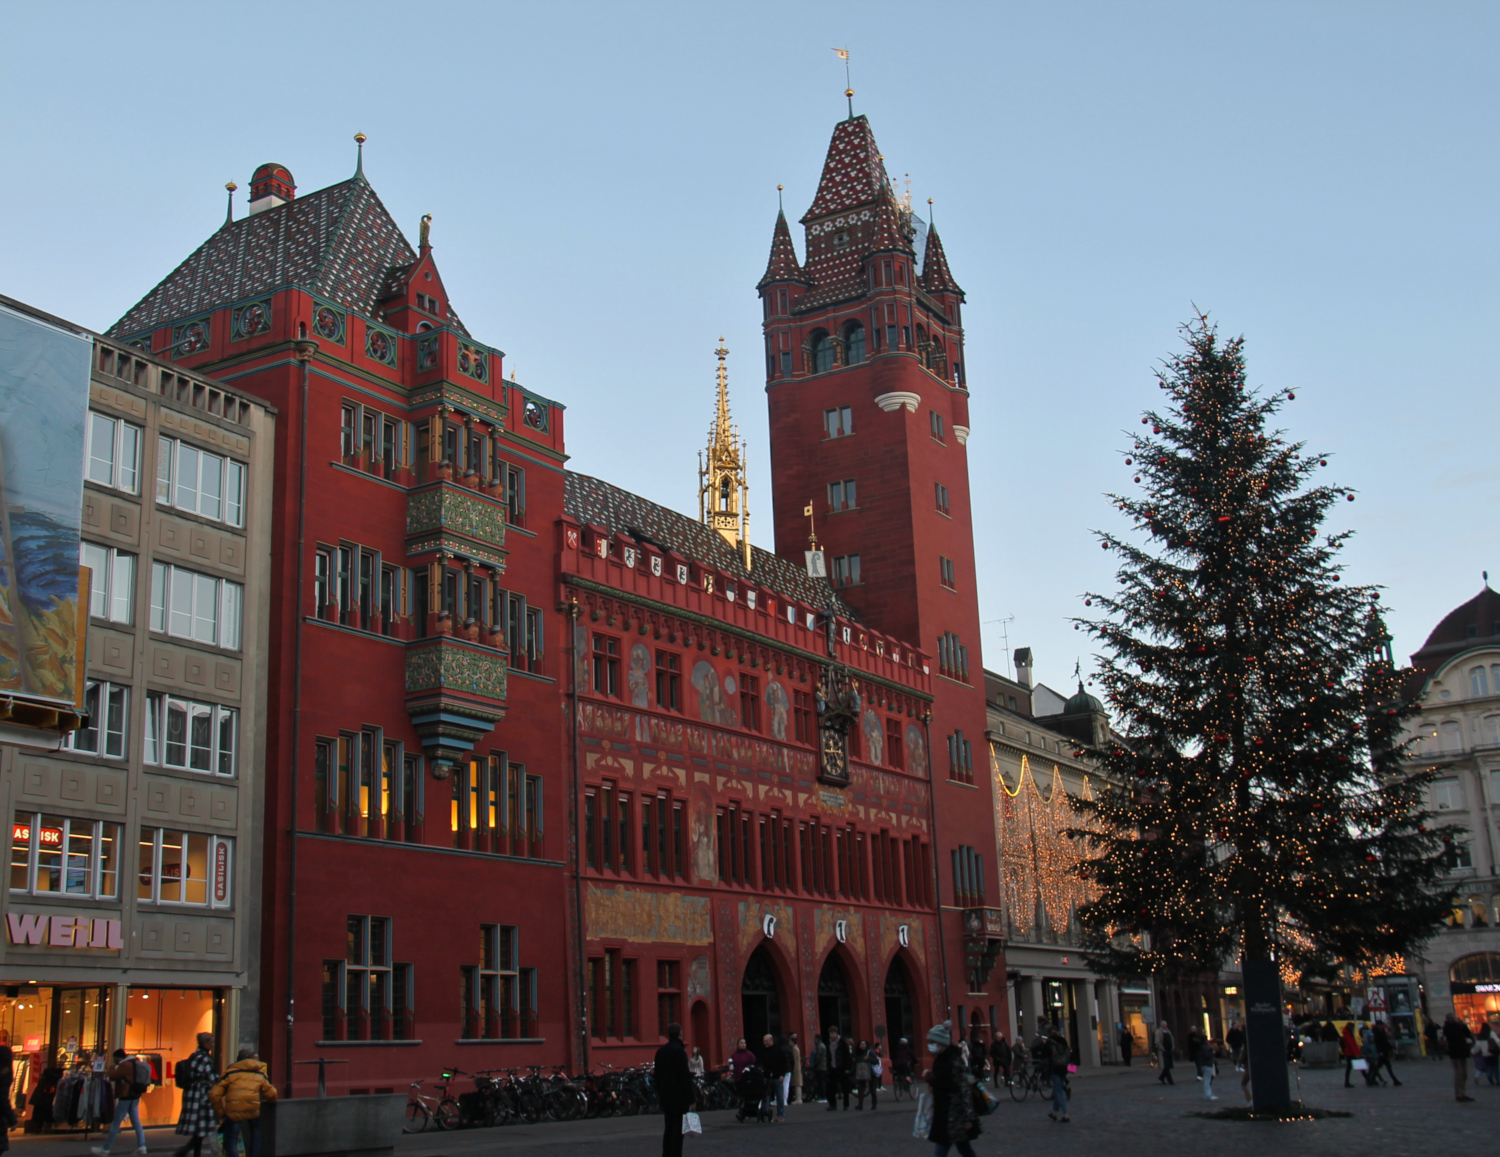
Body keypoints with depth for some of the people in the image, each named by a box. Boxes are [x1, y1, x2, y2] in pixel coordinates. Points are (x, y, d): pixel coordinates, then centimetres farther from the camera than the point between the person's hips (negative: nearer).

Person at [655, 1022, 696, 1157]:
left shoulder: (660, 1051, 8)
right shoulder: (679, 1051, -15)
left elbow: (657, 1075, 14)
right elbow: (685, 1076, -16)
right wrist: (691, 1098, -14)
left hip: (665, 1095, 7)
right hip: (679, 1095, -7)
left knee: (668, 1128, 14)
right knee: (678, 1130, -4)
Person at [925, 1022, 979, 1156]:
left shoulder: (954, 1060, -18)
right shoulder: (940, 1059, 9)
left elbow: (964, 1088, -20)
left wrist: (968, 1116, -21)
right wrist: (930, 1076, 1)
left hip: (953, 1113, -9)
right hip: (943, 1111, 9)